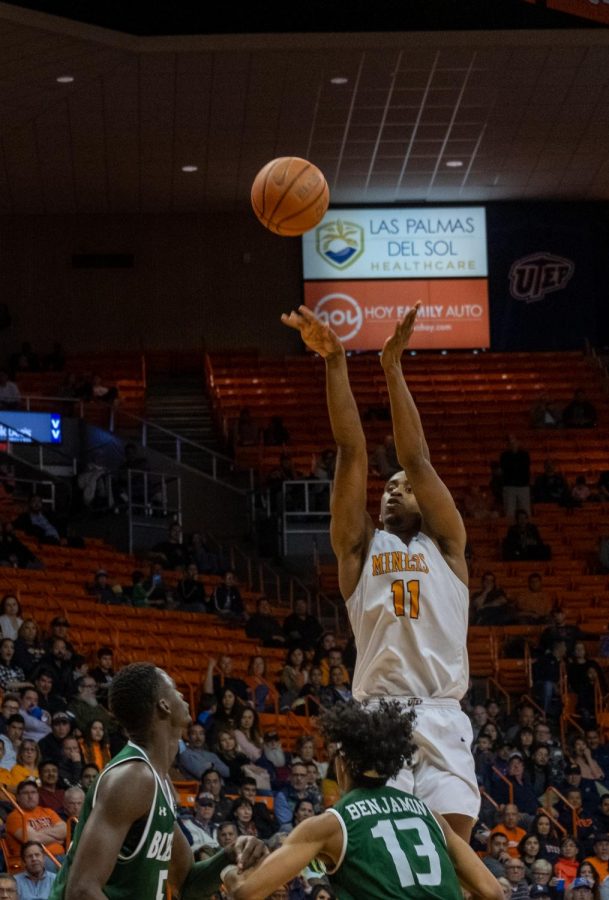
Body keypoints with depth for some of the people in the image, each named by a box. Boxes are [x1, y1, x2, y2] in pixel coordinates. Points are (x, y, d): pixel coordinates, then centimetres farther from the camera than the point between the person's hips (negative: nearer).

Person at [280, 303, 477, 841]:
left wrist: (393, 367, -2)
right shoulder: (360, 547, 17)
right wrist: (335, 363, -1)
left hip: (443, 721, 0)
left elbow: (417, 461, 5)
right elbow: (353, 452, 8)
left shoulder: (445, 545, 16)